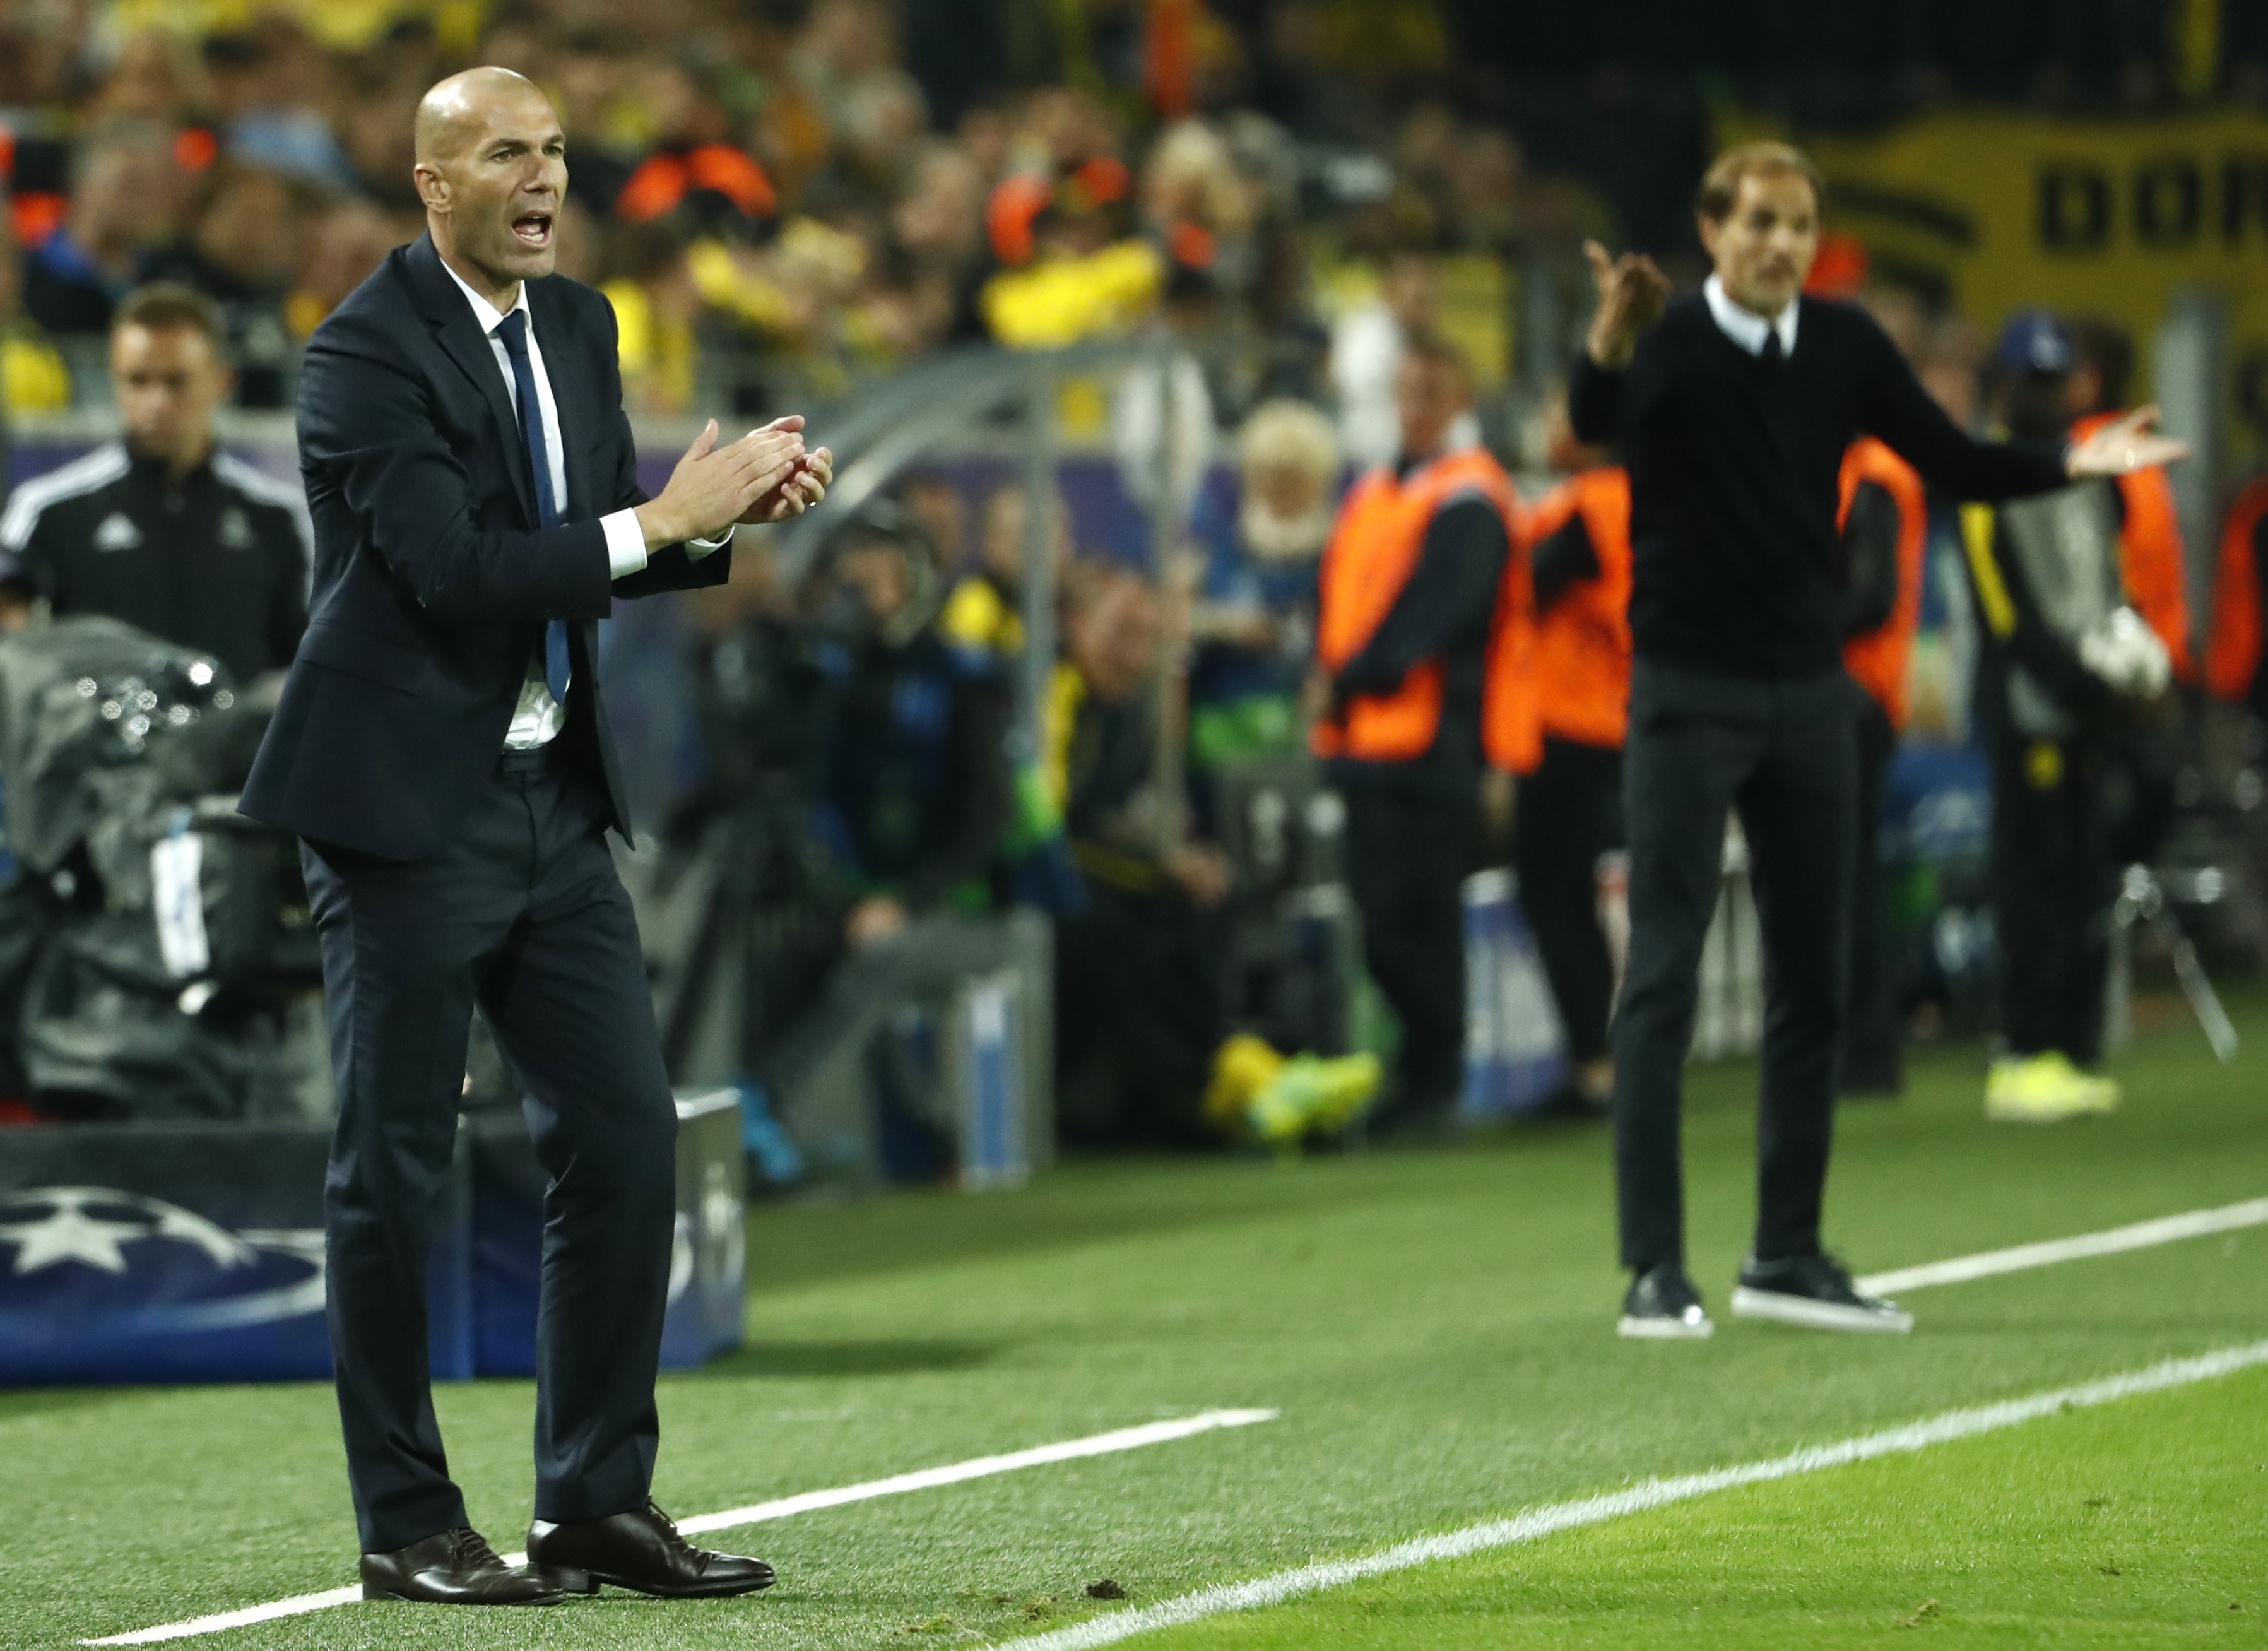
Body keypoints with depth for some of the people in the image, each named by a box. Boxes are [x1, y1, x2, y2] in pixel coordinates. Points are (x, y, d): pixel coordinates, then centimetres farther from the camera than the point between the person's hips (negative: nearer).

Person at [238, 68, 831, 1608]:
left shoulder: (578, 323, 10)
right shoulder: (367, 353, -15)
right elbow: (456, 574, -23)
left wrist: (729, 508, -6)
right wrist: (662, 518, -22)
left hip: (554, 793, 8)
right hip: (407, 803, -8)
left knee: (627, 1135, 5)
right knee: (397, 1169, 1)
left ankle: (599, 1500, 13)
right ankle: (409, 1526, 8)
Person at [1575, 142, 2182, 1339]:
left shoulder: (1844, 346, 4)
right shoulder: (1666, 343, -11)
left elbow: (1953, 464, 7)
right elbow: (1595, 421, -33)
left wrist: (2072, 464, -10)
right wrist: (1608, 342, -55)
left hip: (1808, 692, 5)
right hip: (1689, 691, -5)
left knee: (1812, 983, 8)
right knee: (1663, 979, -8)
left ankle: (1787, 1253, 17)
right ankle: (1655, 1270, -7)